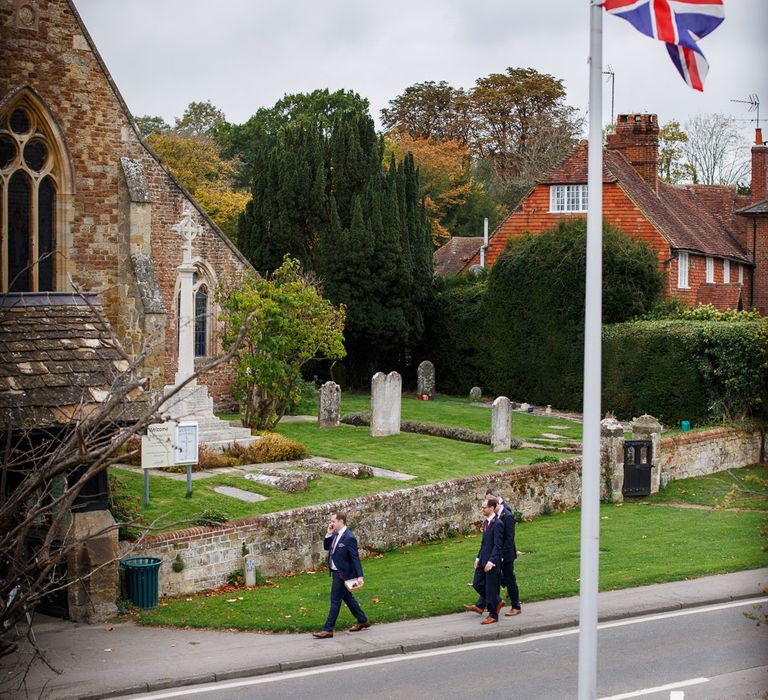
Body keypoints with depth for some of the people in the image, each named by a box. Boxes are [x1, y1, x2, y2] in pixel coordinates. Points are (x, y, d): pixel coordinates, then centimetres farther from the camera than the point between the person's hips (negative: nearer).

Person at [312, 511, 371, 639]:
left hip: (342, 574, -9)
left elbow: (355, 558, -21)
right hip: (336, 572, 9)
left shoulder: (349, 538, -21)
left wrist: (359, 576, -24)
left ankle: (328, 630, -1)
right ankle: (362, 621, 33)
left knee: (335, 601, -5)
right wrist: (328, 534, -4)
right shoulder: (335, 534, 5)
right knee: (348, 598, 19)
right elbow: (326, 547, 11)